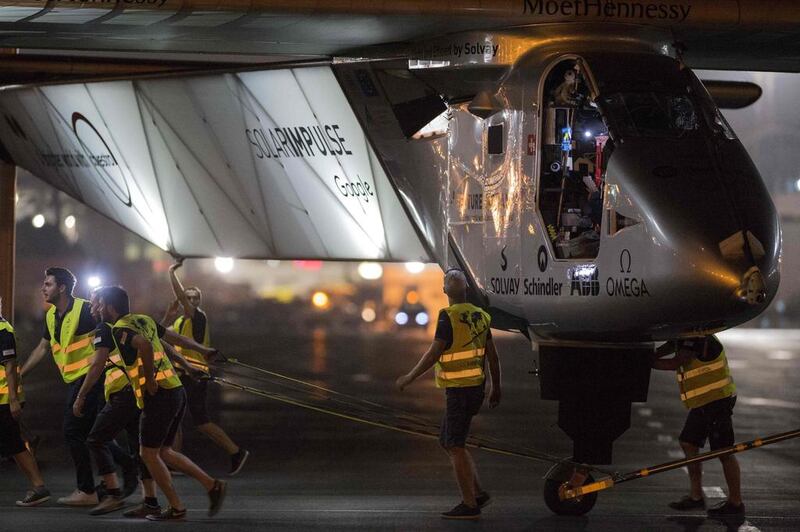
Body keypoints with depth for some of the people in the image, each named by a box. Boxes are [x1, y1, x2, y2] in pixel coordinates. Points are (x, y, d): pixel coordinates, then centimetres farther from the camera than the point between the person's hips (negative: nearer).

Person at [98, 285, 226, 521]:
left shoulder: (120, 329, -11)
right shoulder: (144, 320, 15)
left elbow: (145, 345, -32)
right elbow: (172, 336, 29)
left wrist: (150, 382, -21)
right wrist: (201, 349, 44)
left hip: (159, 396, -8)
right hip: (176, 390, 8)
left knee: (149, 454, 4)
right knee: (163, 452, 16)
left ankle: (176, 508, 5)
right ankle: (212, 485, 9)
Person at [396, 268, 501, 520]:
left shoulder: (449, 317, -15)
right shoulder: (479, 316, 8)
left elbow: (433, 353, -16)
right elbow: (492, 355, 12)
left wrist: (410, 377, -6)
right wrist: (496, 388, 21)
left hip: (459, 391, -8)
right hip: (476, 387, 8)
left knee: (455, 446, -3)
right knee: (448, 441, 18)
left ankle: (469, 504, -4)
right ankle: (477, 492, 15)